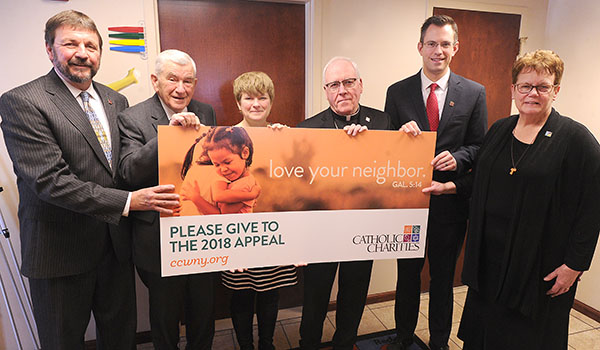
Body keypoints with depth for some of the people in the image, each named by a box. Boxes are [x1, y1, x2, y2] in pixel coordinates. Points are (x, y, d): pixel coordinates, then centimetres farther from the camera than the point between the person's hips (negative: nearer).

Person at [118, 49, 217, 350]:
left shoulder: (205, 113, 3)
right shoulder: (132, 119, -10)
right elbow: (129, 173, -23)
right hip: (161, 239, -3)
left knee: (204, 311, 23)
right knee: (165, 316, 19)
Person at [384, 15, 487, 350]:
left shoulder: (474, 93, 2)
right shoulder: (397, 92, 1)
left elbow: (480, 146, 3)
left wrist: (457, 158, -17)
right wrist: (400, 133, -19)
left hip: (450, 199, 0)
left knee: (443, 276, 17)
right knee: (408, 273, 16)